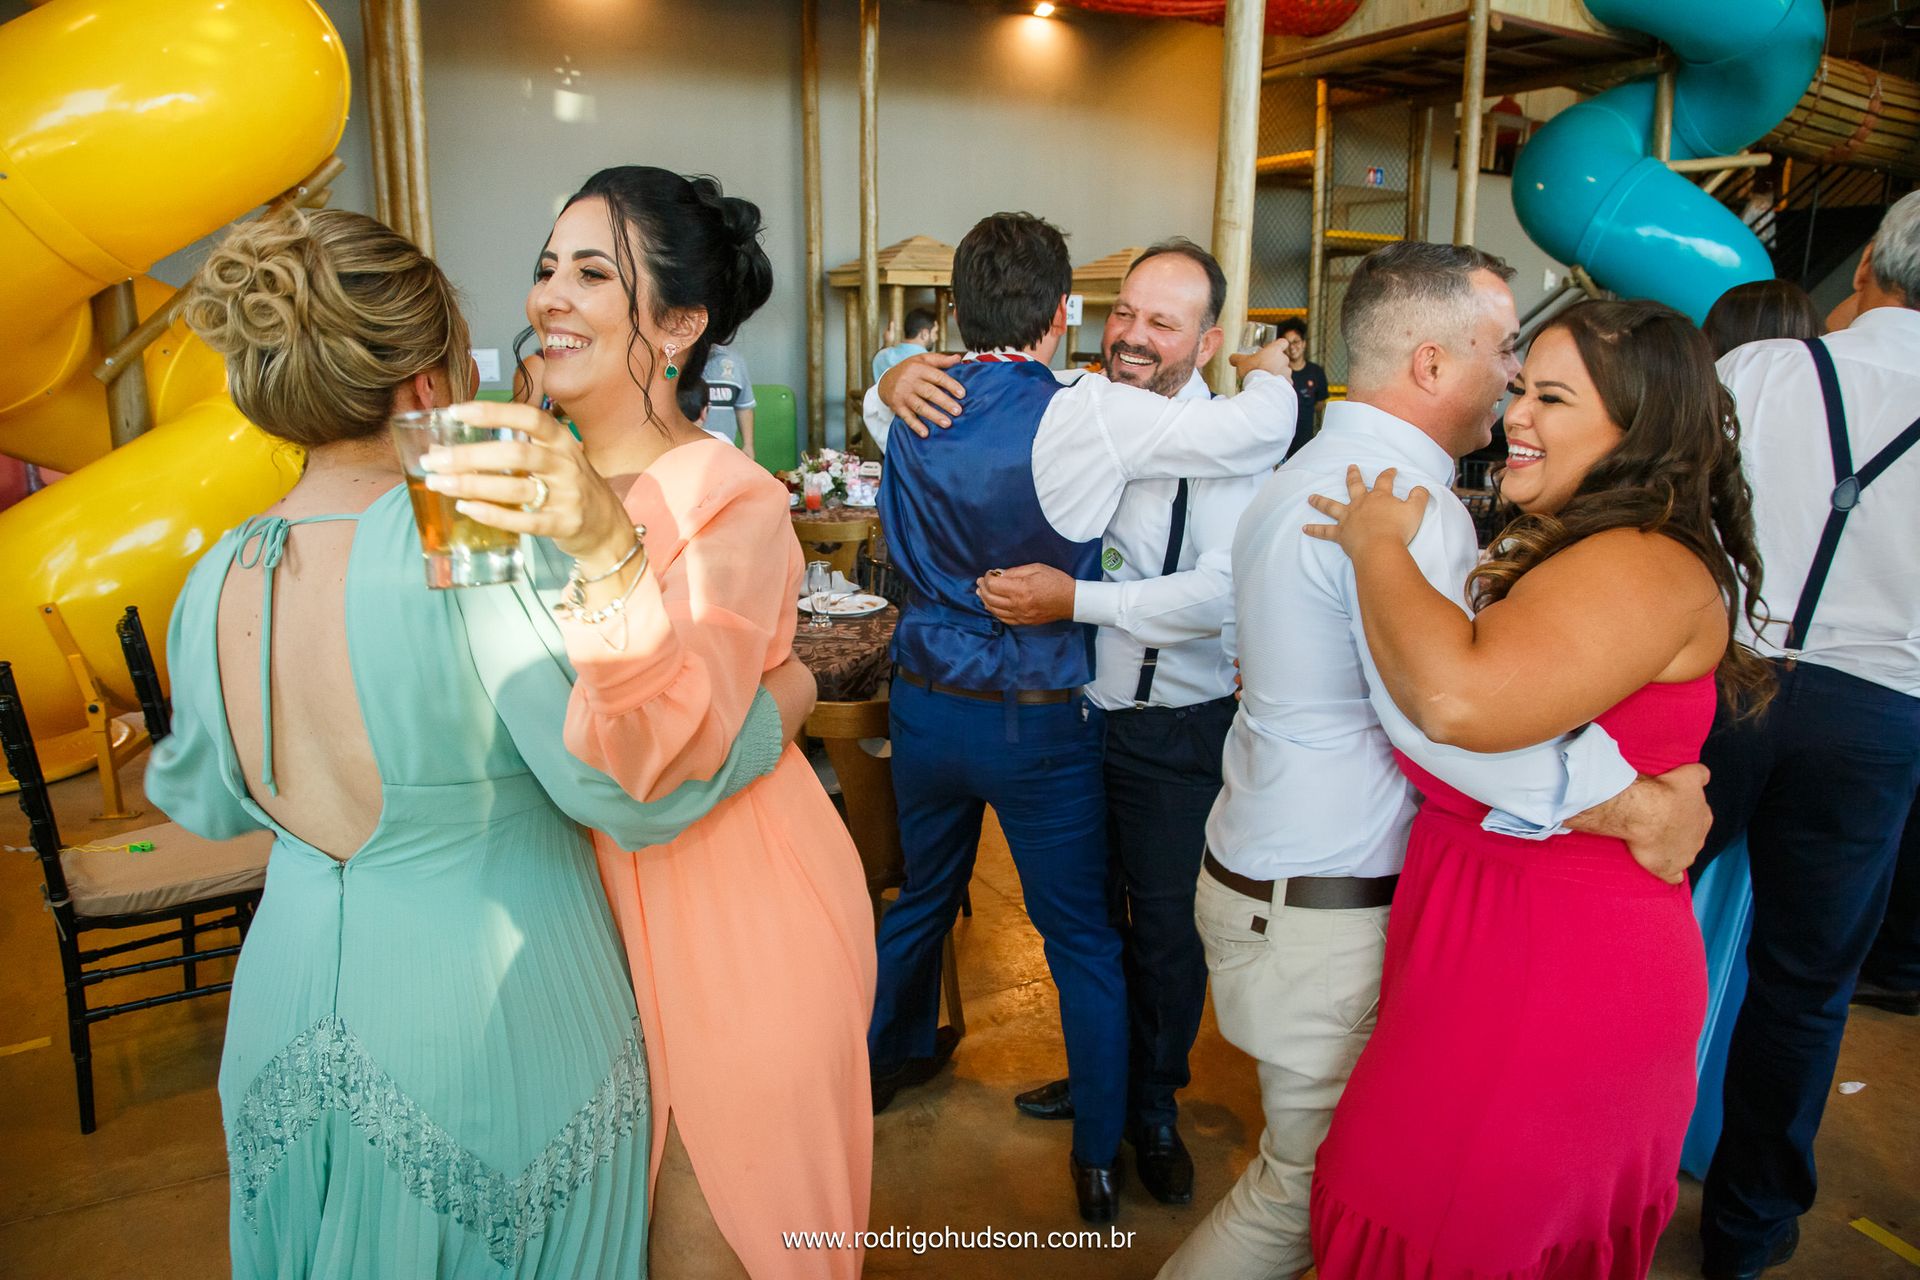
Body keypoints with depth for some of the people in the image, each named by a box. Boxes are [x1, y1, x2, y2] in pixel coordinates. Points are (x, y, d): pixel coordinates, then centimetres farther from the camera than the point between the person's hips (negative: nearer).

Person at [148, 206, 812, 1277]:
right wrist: (786, 696, -9)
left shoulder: (214, 583, -7)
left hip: (296, 1026, 6)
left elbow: (204, 802, 10)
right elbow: (636, 795, -25)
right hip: (480, 1024, -5)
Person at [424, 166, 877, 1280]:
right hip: (586, 901, 7)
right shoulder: (538, 482, 2)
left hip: (730, 925, -7)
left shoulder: (733, 501, -20)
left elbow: (674, 742, -37)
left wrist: (610, 553, -50)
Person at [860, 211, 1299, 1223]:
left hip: (926, 703, 5)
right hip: (1039, 722, -5)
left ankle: (888, 1058, 50)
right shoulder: (1083, 416, -21)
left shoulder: (908, 406, -4)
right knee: (1081, 938, 12)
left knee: (922, 896, 27)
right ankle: (1098, 1158, 27)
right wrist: (1270, 372, 4)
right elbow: (1260, 432, -18)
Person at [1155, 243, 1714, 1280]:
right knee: (1314, 1181, 8)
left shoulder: (1310, 475, 13)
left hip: (1263, 863, 10)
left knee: (1321, 1159, 22)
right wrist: (1634, 806, -26)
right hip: (1327, 914, -10)